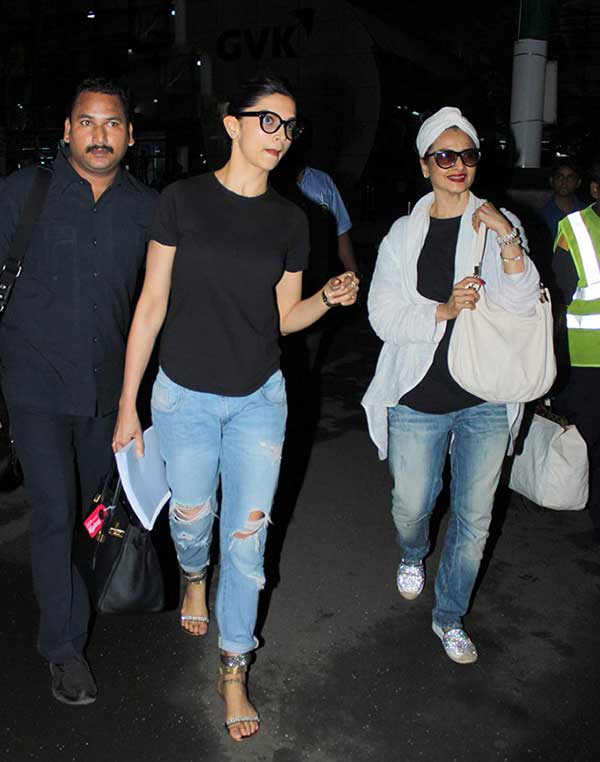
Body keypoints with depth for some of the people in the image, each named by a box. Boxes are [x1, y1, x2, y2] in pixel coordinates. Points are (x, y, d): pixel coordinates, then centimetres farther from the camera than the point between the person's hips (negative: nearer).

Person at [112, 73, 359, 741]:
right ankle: (194, 578, 54)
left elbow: (285, 317, 9)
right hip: (185, 396, -1)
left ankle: (234, 672, 23)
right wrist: (128, 402, -5)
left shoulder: (289, 220, 2)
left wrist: (328, 297, -13)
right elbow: (152, 304, -5)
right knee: (191, 516, 15)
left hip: (259, 398, 2)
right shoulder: (183, 201, -7)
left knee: (247, 536, 4)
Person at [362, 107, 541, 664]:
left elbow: (521, 304, -10)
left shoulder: (499, 224, 1)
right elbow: (382, 315, -4)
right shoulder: (404, 234, 3)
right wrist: (443, 310, -19)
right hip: (418, 398, 0)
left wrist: (508, 241, -24)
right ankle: (412, 556, 49)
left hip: (486, 399, 0)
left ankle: (450, 617, 29)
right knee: (411, 506, 11)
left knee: (474, 519, 7)